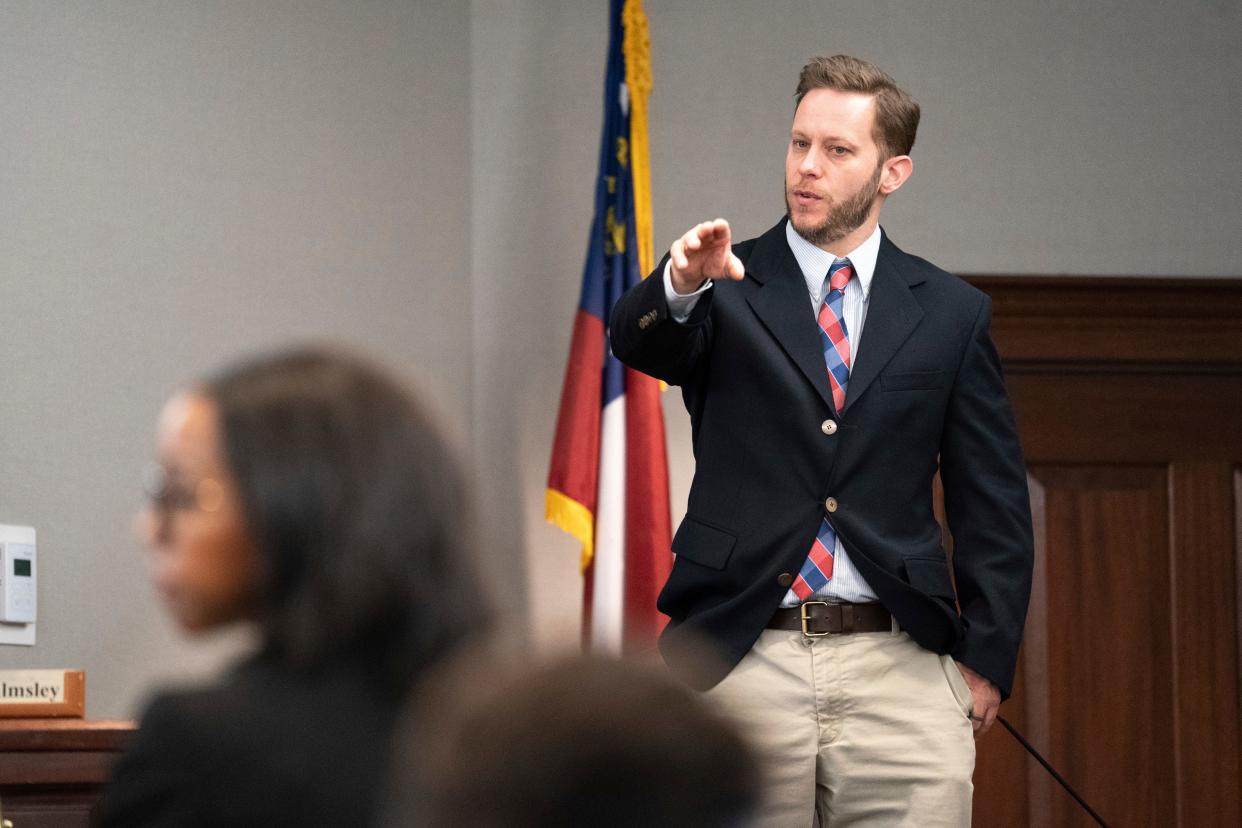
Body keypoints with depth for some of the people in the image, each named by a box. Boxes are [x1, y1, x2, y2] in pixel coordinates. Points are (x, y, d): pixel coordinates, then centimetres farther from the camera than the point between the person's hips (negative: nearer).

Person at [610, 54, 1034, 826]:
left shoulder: (950, 312, 10)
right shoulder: (725, 290, 7)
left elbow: (994, 504, 10)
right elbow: (639, 343, -16)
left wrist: (986, 659, 3)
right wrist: (680, 285, -38)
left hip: (898, 673, 1)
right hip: (741, 667, -1)